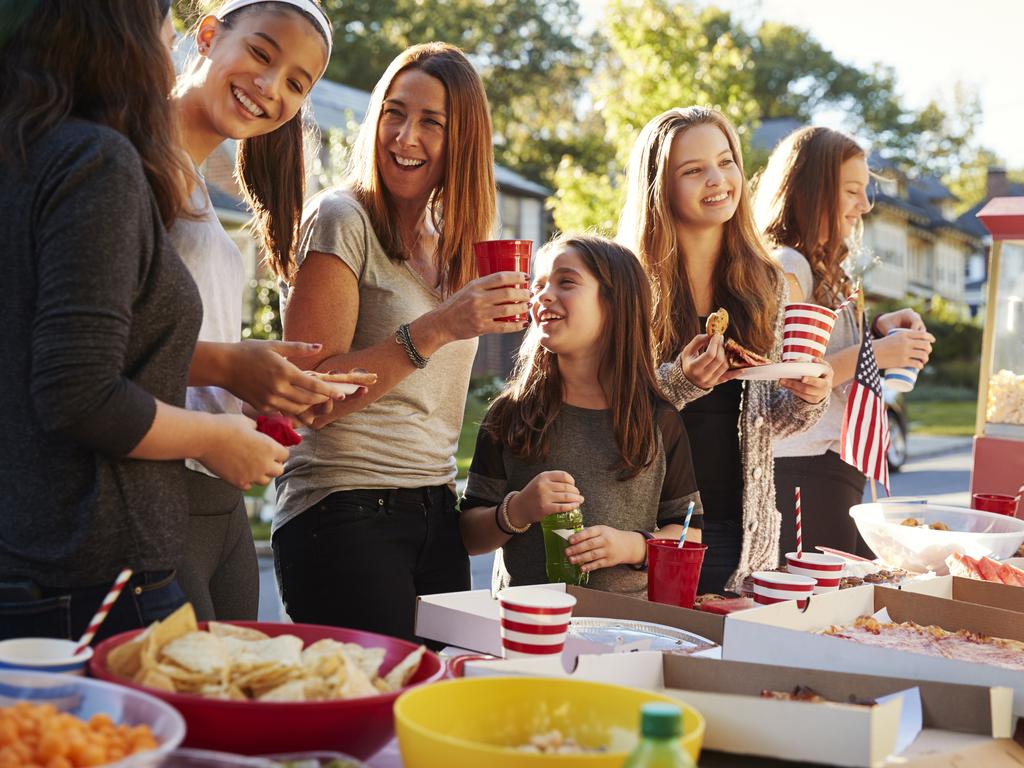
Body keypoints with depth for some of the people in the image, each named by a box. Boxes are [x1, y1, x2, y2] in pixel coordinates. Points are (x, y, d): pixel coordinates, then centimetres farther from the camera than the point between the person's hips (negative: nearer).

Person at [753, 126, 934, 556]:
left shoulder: (824, 269, 18)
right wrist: (871, 354, -19)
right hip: (802, 469, -10)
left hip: (836, 467, 10)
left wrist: (876, 330, 7)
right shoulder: (785, 266, -12)